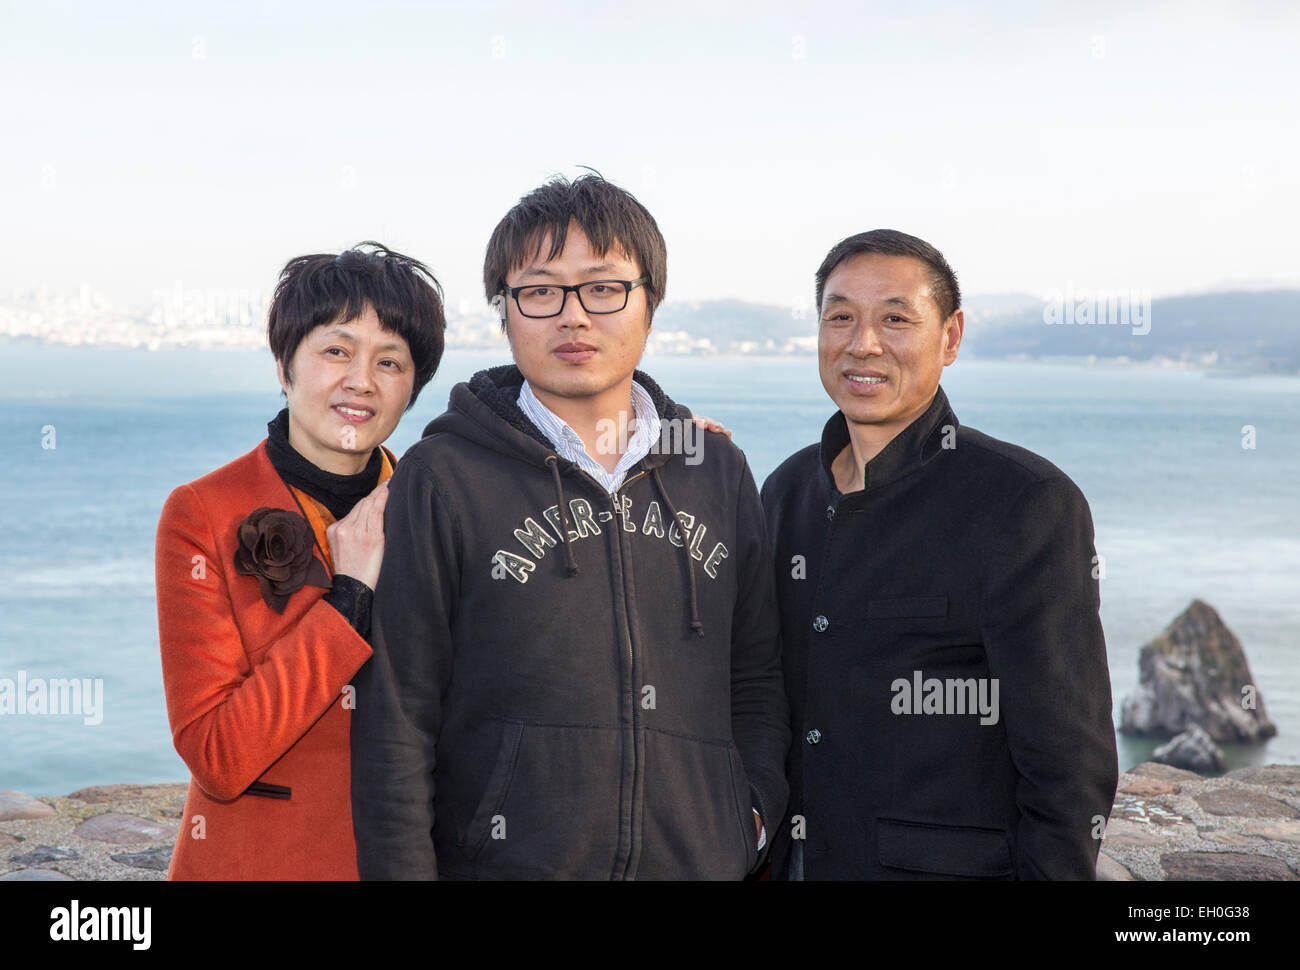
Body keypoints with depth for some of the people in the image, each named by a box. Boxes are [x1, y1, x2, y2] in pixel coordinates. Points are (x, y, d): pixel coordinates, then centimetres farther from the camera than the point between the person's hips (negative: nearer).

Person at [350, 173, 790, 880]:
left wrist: (754, 812, 1)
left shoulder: (719, 470, 7)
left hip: (704, 862, 3)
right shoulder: (440, 479, -6)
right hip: (504, 861, -3)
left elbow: (757, 680, 14)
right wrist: (402, 870, -10)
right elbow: (394, 725, -7)